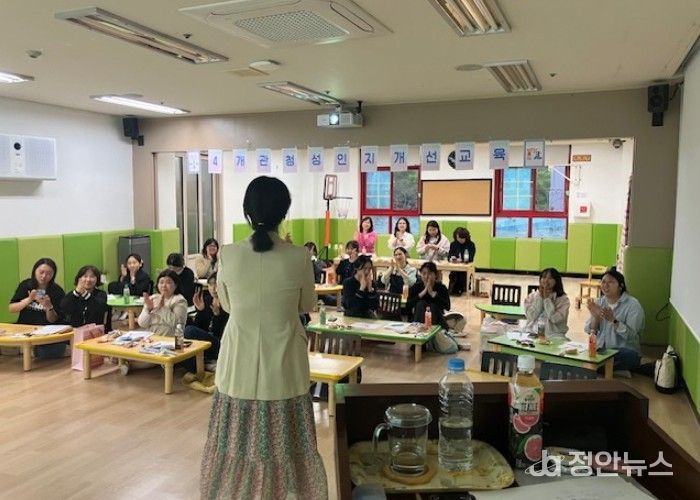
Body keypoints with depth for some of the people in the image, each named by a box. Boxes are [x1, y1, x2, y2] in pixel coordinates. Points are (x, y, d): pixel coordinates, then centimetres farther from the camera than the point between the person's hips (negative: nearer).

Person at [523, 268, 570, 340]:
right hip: (533, 332, 2)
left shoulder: (563, 299, 0)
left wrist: (547, 298, -11)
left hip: (553, 335, -2)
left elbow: (555, 319, -13)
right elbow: (531, 316, -6)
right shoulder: (531, 296, 7)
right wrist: (540, 297, -8)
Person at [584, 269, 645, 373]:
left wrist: (613, 320, -31)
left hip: (625, 352, -2)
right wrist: (595, 316, -16)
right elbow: (589, 331, 2)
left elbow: (631, 335, -19)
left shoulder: (632, 305, -8)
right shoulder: (599, 302, 8)